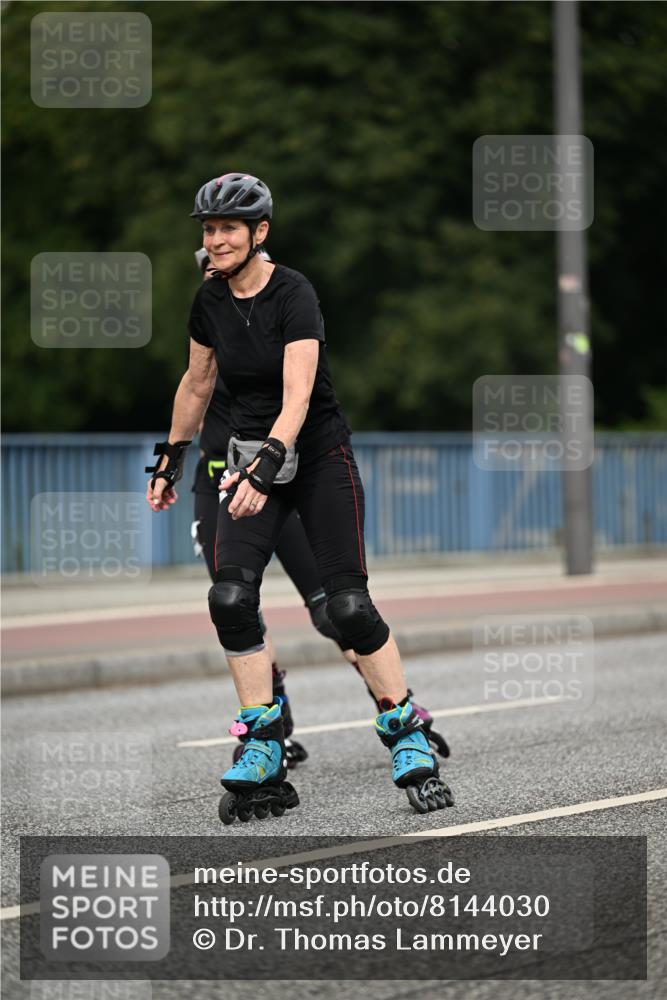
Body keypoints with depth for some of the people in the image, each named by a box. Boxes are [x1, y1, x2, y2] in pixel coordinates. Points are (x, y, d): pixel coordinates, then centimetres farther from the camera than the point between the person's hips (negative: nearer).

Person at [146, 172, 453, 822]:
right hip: (253, 459, 5)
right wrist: (172, 457, 21)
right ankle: (263, 757, -7)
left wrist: (267, 464, -41)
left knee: (348, 607, -12)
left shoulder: (294, 295, -18)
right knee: (230, 598, -15)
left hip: (319, 457, -5)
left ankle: (410, 745, 4)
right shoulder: (210, 301, 1)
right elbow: (197, 384, 17)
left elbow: (297, 396, -28)